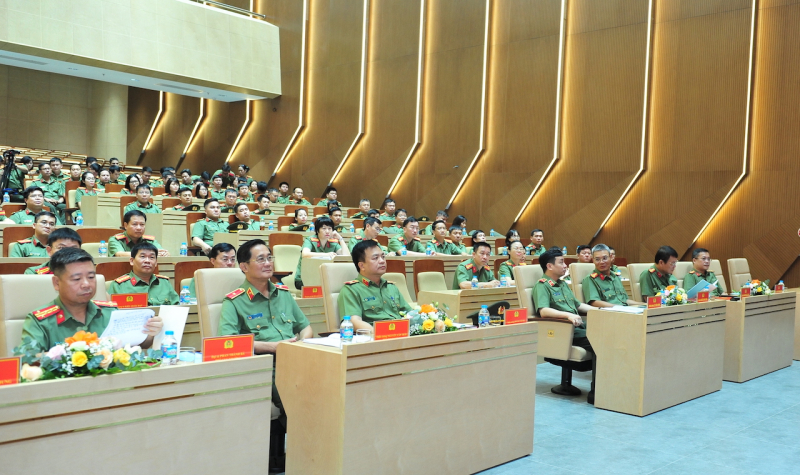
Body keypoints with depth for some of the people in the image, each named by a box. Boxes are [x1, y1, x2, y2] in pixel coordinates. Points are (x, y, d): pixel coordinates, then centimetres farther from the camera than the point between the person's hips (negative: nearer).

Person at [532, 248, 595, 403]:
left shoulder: (563, 284, 27)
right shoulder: (542, 286, -3)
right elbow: (543, 311, -19)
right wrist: (568, 315, -32)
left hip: (578, 327, 8)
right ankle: (595, 393, -26)